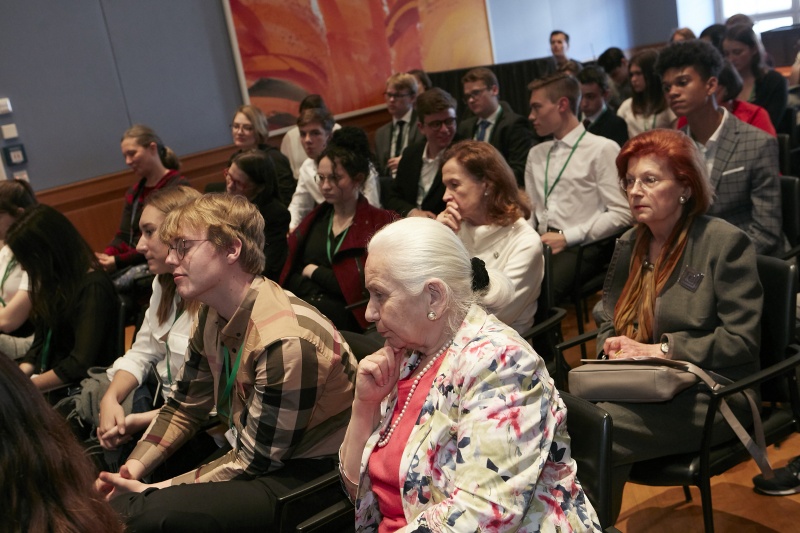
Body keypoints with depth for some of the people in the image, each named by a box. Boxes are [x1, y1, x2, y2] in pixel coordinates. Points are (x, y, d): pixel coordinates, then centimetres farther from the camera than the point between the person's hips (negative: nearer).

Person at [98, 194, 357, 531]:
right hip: (248, 451, 8)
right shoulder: (212, 315, -1)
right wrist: (132, 470, -4)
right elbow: (184, 407, 10)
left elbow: (254, 461, -20)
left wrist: (154, 490, -16)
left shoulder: (285, 341, -28)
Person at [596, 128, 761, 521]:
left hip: (707, 394, -5)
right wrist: (615, 349, -7)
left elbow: (742, 340, -11)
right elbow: (607, 322, 17)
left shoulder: (726, 243, -6)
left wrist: (659, 350, -17)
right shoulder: (630, 244, 12)